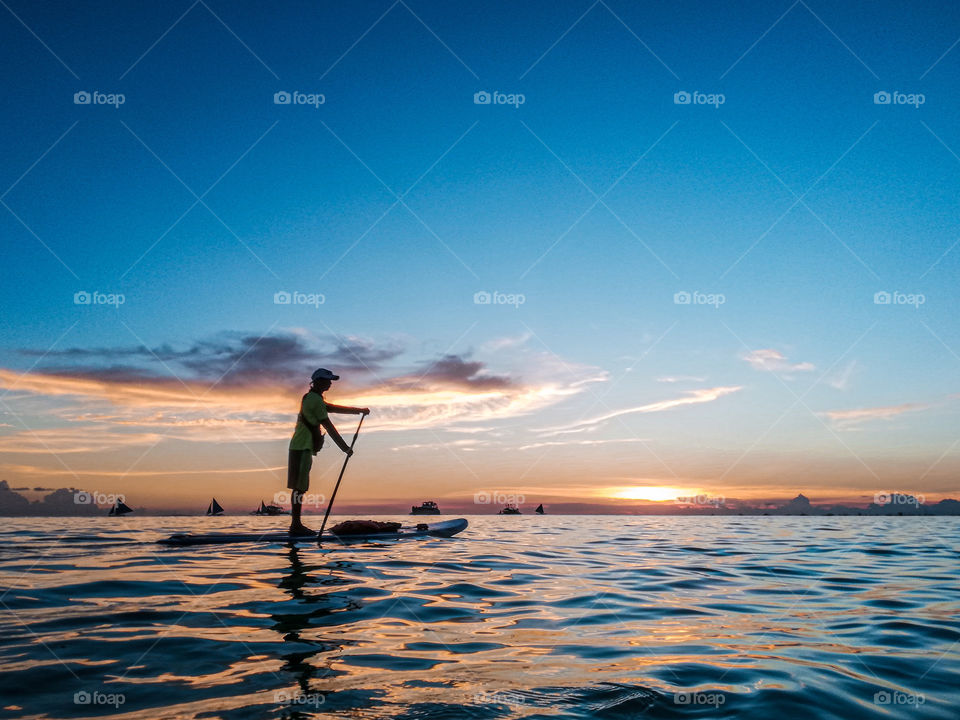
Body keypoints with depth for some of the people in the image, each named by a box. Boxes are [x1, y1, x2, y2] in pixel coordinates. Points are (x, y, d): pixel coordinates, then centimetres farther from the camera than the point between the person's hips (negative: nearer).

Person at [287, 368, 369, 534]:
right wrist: (345, 448, -9)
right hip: (302, 448, -11)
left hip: (302, 447, 11)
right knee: (299, 487, -9)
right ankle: (296, 525, -7)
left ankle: (296, 524, 14)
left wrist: (359, 410, 27)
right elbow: (329, 427, -12)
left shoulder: (311, 398, 21)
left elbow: (335, 408, 27)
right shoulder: (315, 400, -11)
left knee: (300, 487, 11)